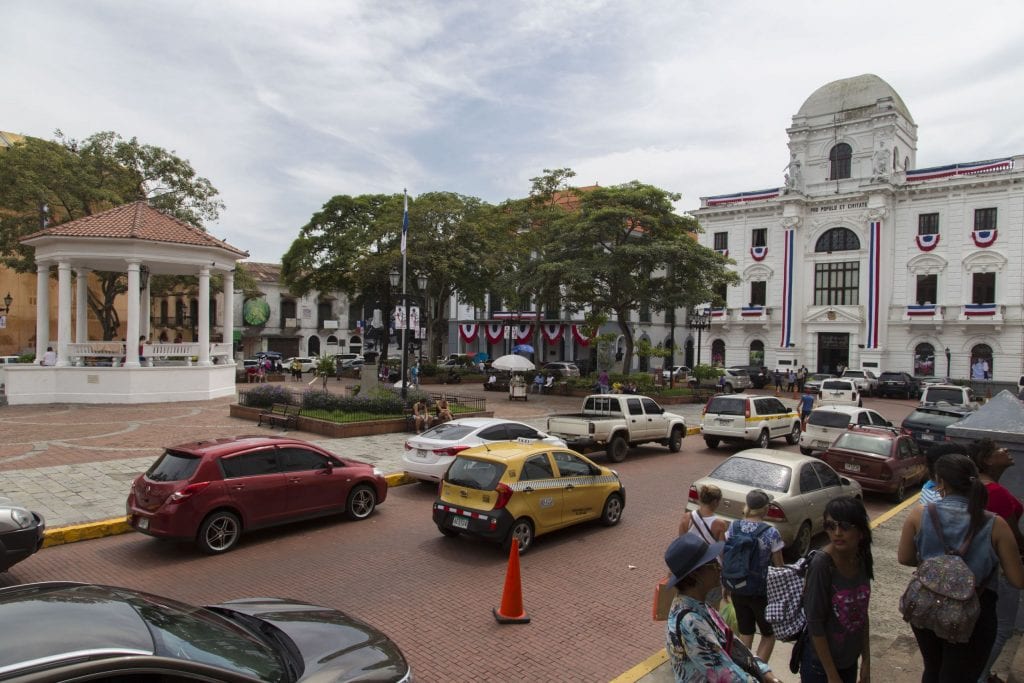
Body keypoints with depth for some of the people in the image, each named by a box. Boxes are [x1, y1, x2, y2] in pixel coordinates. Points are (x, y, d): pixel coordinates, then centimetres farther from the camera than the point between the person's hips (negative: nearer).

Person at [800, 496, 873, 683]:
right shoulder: (821, 565, -24)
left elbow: (862, 613, 6)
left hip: (849, 660, 6)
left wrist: (866, 660, 8)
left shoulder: (862, 560, -6)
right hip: (820, 664, -6)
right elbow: (815, 624, -20)